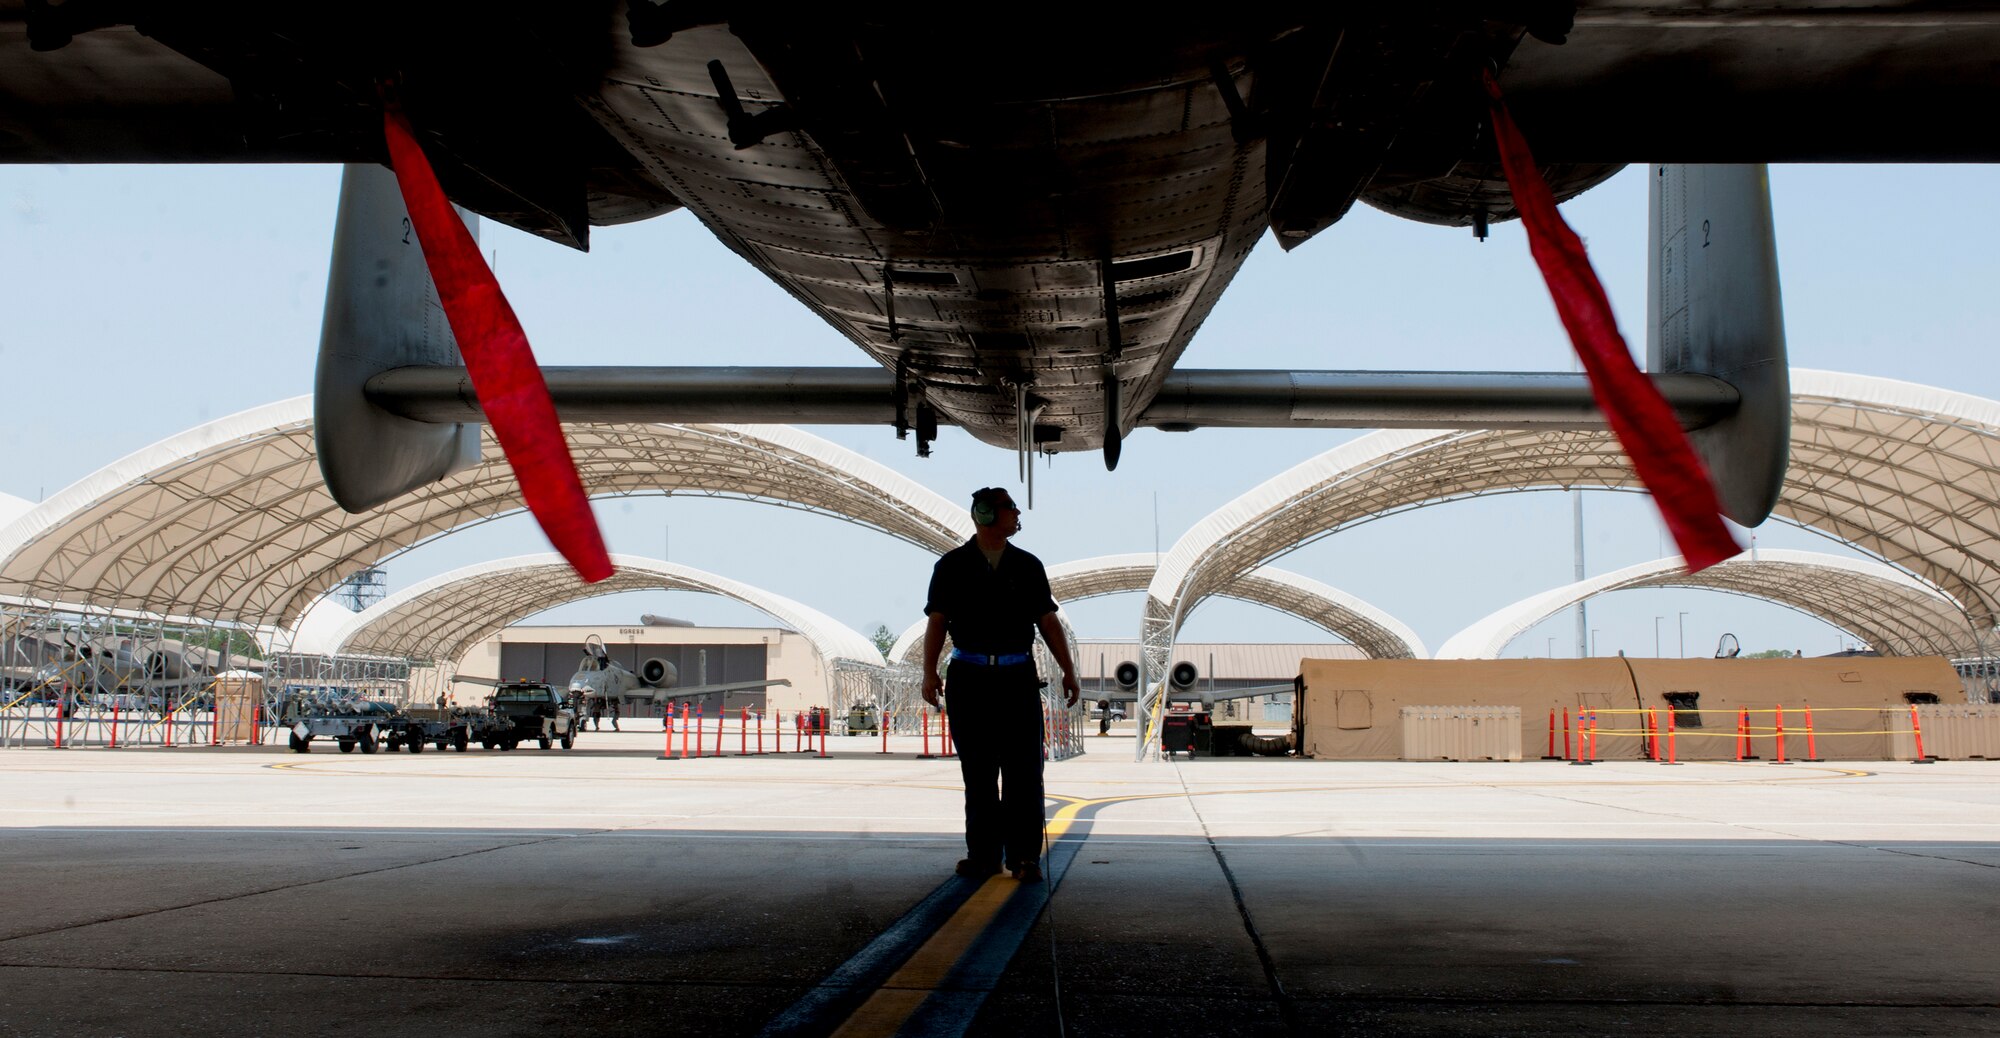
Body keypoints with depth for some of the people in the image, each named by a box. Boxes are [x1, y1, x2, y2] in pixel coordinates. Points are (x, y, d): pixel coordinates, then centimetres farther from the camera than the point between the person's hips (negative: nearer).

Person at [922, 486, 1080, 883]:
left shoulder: (1028, 566, 10)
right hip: (969, 678, -1)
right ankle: (983, 855, 12)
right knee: (978, 772, 5)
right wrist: (929, 673, -10)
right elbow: (936, 621, 1)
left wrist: (1068, 670, 4)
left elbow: (1048, 620, 11)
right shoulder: (952, 566, 4)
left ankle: (1024, 856, 3)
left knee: (1024, 770, -2)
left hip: (1018, 676, 1)